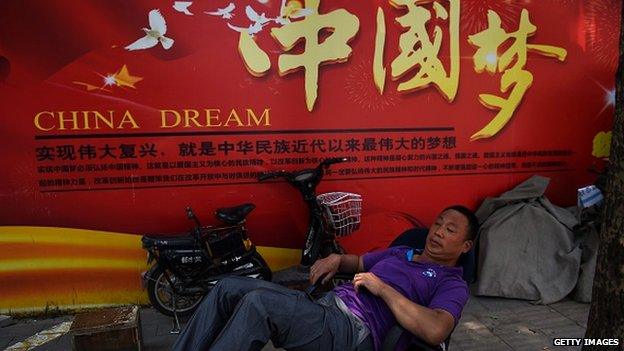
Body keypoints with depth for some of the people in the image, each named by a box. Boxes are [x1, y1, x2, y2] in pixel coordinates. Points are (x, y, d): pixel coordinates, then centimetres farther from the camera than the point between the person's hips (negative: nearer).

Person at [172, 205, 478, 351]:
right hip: (326, 306, 8)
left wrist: (382, 288, -12)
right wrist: (336, 259, 15)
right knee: (228, 288, -5)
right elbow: (359, 262, 39)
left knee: (257, 303, -31)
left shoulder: (452, 283, 5)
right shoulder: (401, 253, 28)